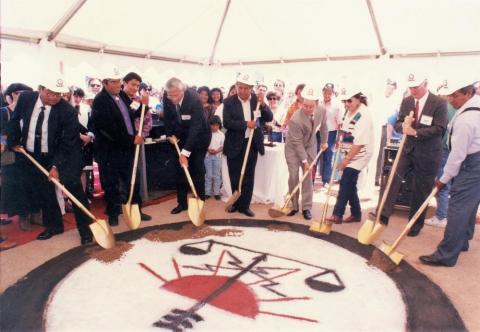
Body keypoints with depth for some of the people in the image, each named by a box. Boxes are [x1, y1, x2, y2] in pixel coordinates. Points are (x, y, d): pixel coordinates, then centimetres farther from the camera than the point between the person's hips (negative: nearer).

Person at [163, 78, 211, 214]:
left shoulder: (194, 99, -33)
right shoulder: (167, 97, -18)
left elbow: (195, 128, -36)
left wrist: (185, 152, -41)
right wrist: (170, 134, -10)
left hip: (199, 136, -4)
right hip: (181, 136, 5)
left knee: (197, 169, -4)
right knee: (181, 169, 6)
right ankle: (182, 203, 16)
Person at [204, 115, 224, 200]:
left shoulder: (221, 134, 0)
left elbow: (223, 146, -1)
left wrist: (216, 151, -17)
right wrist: (208, 149, -16)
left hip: (217, 156, 0)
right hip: (208, 156, 0)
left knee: (217, 175, 4)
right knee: (208, 175, 5)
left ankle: (216, 192, 12)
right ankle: (207, 192, 12)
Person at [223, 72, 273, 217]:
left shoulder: (257, 99, 1)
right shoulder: (229, 102, -7)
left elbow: (269, 118, -4)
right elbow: (227, 123, -17)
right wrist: (246, 124, -25)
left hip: (252, 144, 2)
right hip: (235, 145, -1)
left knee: (249, 177, 6)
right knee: (235, 177, 10)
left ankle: (244, 205, 18)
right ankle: (236, 202, 28)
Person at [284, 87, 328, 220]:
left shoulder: (322, 111, -19)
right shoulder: (295, 119, -33)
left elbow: (323, 126, 4)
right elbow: (297, 143, -26)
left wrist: (324, 141, 13)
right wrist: (304, 160, -24)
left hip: (310, 146, 4)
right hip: (293, 148, -3)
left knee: (308, 177, 3)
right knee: (293, 177, -3)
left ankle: (306, 208, 10)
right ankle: (293, 206, 12)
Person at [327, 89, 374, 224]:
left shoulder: (363, 116, -20)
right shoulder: (350, 112, 7)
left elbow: (359, 143, -24)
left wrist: (346, 159, -22)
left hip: (359, 155, -9)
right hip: (350, 154, 9)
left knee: (345, 183, -11)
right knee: (350, 184, 12)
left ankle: (337, 215, -6)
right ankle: (356, 214, 23)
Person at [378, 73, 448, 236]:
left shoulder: (439, 103, -10)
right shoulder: (406, 102, 4)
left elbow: (439, 129, -16)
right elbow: (397, 124, 4)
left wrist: (415, 132, -25)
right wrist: (403, 126, -19)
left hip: (427, 153, -3)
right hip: (407, 149, 4)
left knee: (421, 190, 7)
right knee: (393, 178, -15)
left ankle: (416, 224, 22)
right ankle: (383, 214, -12)